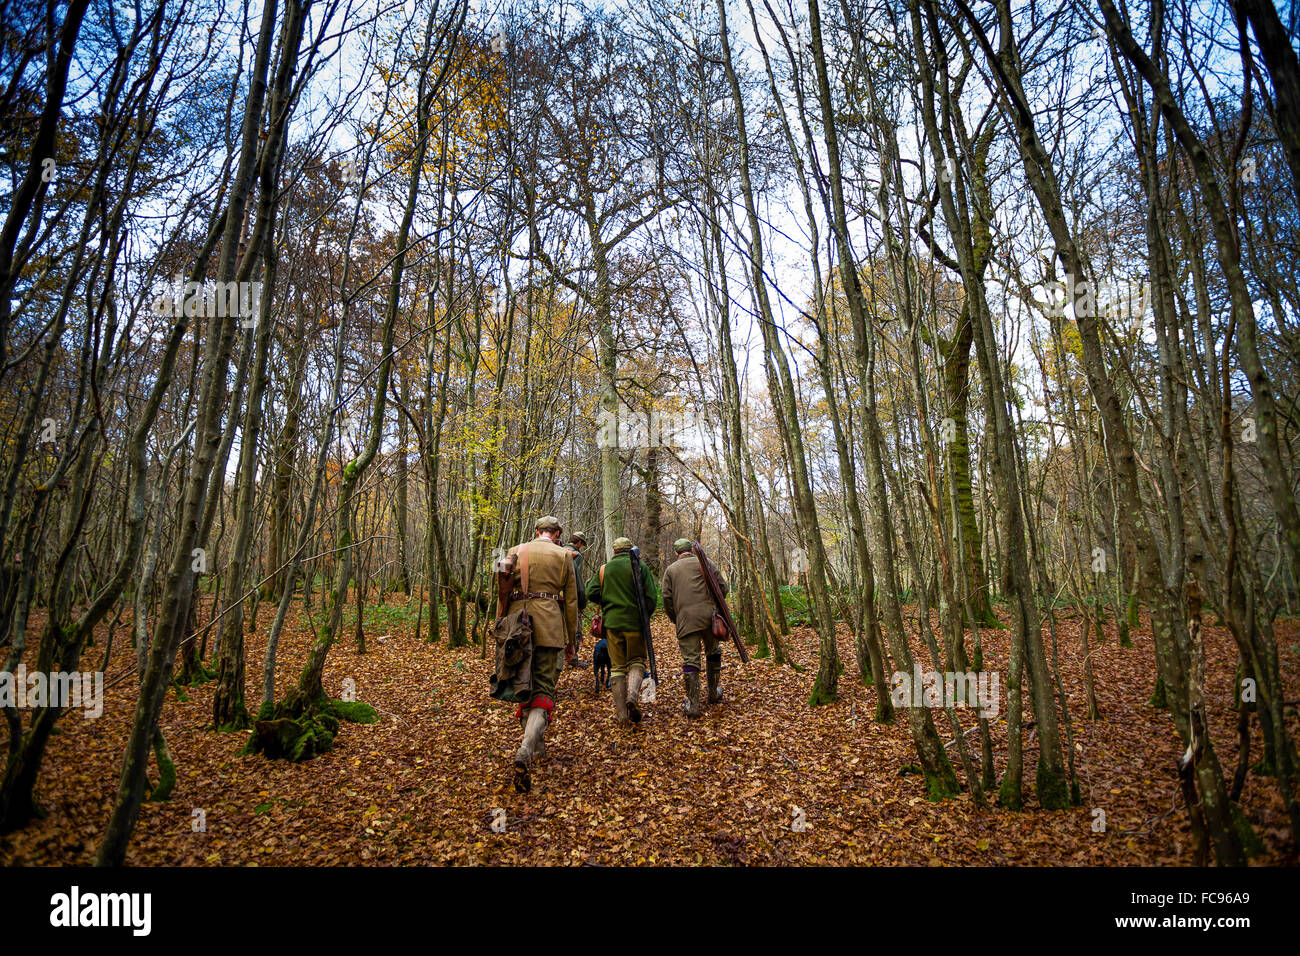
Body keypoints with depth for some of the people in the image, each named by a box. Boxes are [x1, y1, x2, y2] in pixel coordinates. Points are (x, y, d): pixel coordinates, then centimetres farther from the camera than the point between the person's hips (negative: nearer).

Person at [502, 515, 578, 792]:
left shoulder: (516, 552, 8)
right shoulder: (563, 555, 4)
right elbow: (571, 600, 5)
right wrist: (571, 637, 14)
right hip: (549, 628, -3)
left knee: (525, 684, 18)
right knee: (544, 689, -1)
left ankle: (537, 746, 30)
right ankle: (526, 751, -22)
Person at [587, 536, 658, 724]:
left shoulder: (605, 568, 6)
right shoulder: (640, 567, 1)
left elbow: (591, 594, 2)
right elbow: (652, 597, -4)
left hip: (612, 622, 1)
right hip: (635, 623, -1)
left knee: (617, 666, 9)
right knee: (636, 661, 13)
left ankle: (621, 713, 5)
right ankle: (633, 695, -14)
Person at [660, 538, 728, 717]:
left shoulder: (670, 570, 11)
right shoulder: (705, 563, 8)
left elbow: (666, 598, 4)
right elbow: (722, 587, 3)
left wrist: (674, 620, 16)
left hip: (685, 620, 0)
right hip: (708, 617, 0)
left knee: (690, 660, 2)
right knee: (713, 652, 20)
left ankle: (692, 704, -1)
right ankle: (714, 693, 29)